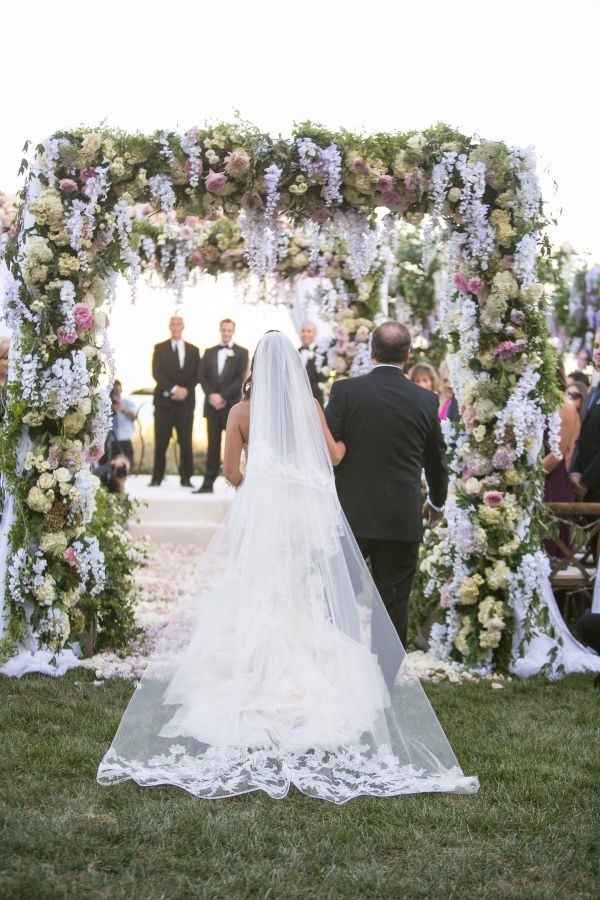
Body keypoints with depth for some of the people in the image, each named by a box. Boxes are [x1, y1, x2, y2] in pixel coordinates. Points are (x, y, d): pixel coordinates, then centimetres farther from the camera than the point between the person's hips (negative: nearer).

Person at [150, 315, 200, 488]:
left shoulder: (193, 350, 14)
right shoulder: (160, 349, 8)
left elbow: (196, 375, 8)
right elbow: (157, 373, -4)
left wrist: (186, 390, -9)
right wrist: (174, 388, -15)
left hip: (186, 401, 1)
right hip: (164, 400, -1)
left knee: (186, 441, -1)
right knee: (161, 441, -1)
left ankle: (186, 478, 2)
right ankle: (157, 478, 3)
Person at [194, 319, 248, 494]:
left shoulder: (241, 353, 4)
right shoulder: (209, 352, 15)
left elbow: (241, 379, -6)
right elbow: (202, 376, 8)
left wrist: (223, 396, -13)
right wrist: (211, 395, -8)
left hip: (232, 404, -3)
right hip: (212, 404, 3)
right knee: (213, 444, 3)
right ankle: (208, 483, 3)